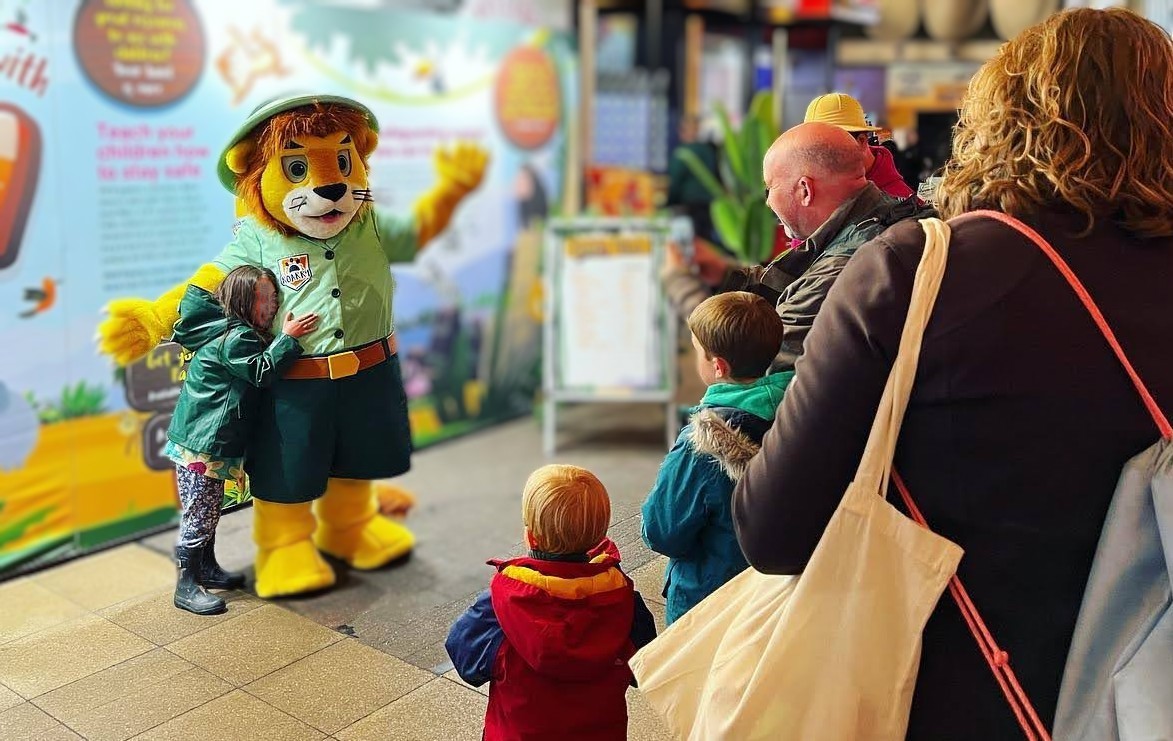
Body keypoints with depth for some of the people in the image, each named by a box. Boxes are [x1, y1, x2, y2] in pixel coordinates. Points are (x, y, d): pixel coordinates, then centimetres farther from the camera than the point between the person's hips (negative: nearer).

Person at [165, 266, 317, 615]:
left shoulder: (227, 329, 11)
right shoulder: (234, 338, -19)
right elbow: (262, 371, -22)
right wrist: (288, 338, -19)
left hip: (213, 443, 11)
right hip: (200, 445, -10)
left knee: (209, 510, 22)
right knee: (197, 514, -3)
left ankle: (207, 568, 37)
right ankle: (187, 588, 6)